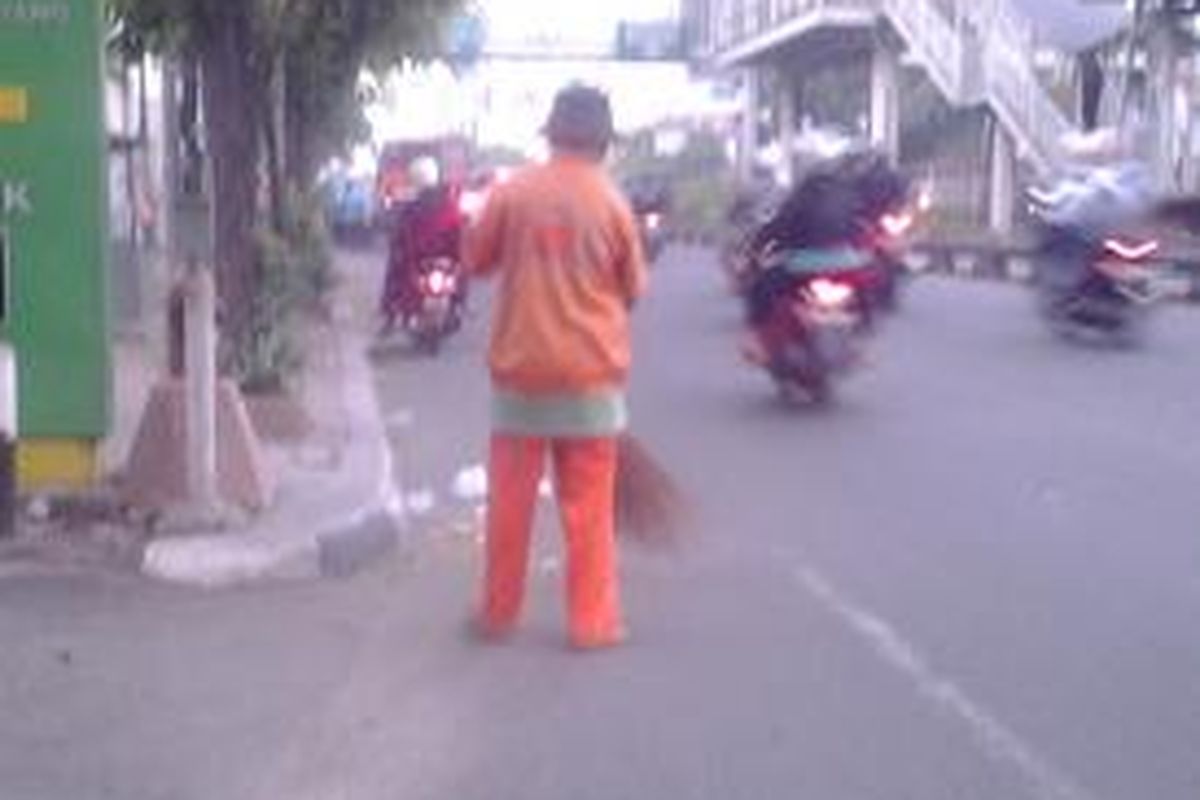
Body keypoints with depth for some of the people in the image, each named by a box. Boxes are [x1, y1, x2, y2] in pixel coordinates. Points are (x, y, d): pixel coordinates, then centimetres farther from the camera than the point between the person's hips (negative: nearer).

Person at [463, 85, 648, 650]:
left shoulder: (511, 193, -5)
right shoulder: (613, 204, -6)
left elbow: (475, 261, 7)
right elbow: (633, 290, 3)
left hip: (520, 368, 1)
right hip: (591, 371, -1)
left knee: (510, 499, 12)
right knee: (588, 505, 6)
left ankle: (498, 612, 22)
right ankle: (591, 621, 11)